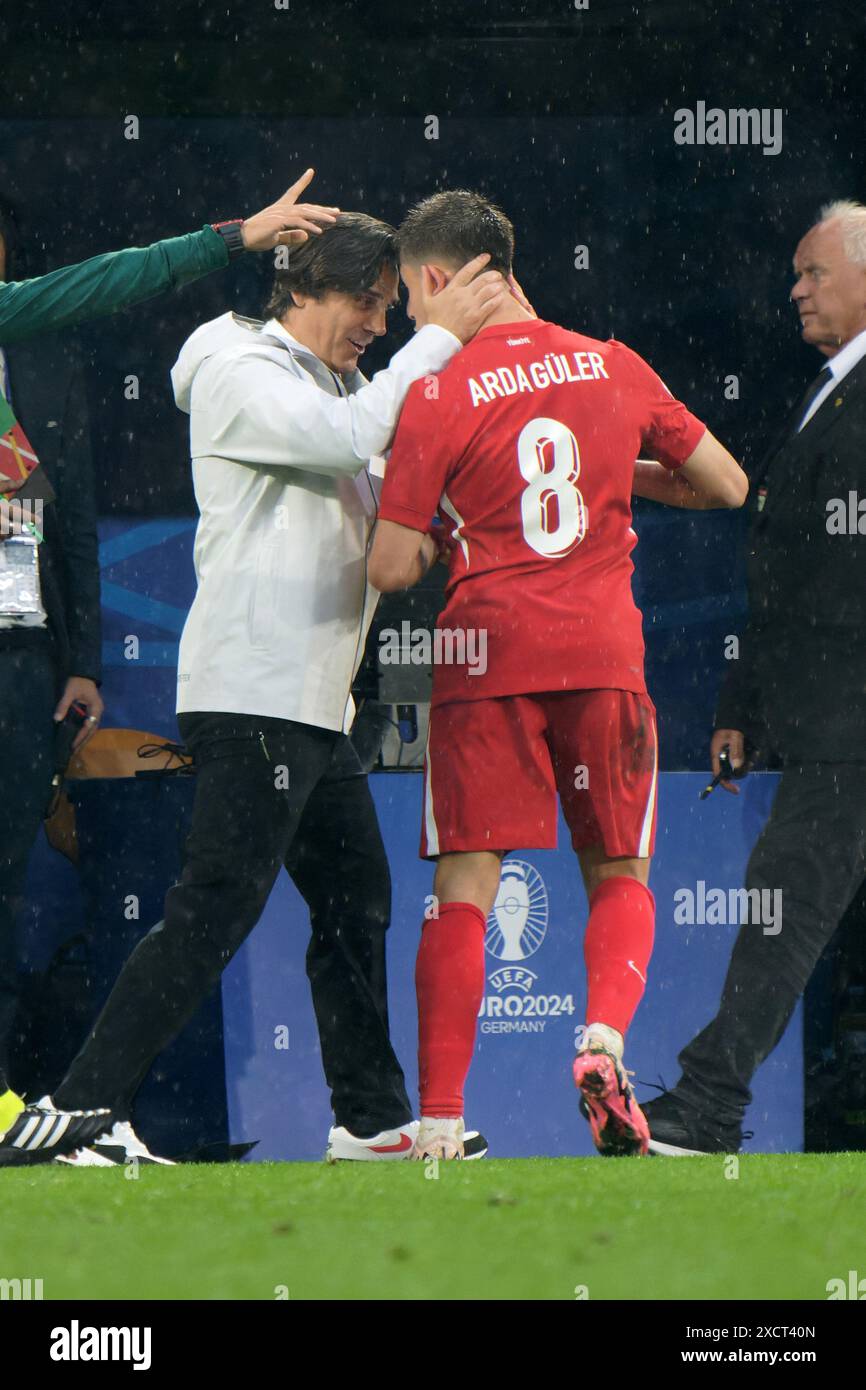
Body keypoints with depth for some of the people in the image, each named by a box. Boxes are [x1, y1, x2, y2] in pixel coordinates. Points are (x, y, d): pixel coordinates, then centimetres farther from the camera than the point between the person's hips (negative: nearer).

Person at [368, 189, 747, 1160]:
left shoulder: (439, 395, -5)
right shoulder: (615, 368, 6)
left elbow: (391, 569, -6)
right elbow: (727, 488, 13)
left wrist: (423, 537, 16)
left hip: (488, 652, -2)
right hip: (604, 652, 2)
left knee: (464, 888, 1)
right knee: (619, 875, 13)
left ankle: (440, 1122, -4)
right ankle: (603, 1038, -13)